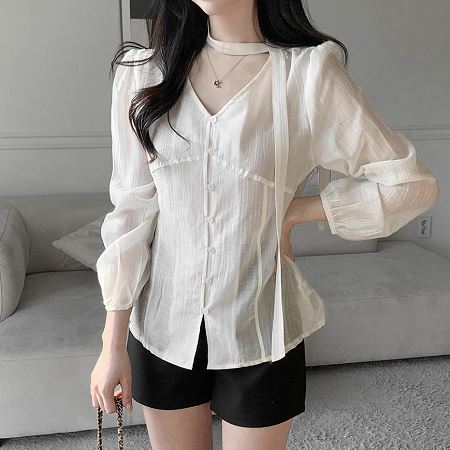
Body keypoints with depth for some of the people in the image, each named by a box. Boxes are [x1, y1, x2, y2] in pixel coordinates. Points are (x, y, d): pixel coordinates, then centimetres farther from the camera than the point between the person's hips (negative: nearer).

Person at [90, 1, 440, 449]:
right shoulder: (143, 72, -3)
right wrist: (113, 343, -2)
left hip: (258, 332, -2)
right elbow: (132, 211, -3)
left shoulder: (308, 71, -11)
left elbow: (411, 183, -6)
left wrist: (293, 212, -9)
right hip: (163, 325, 2)